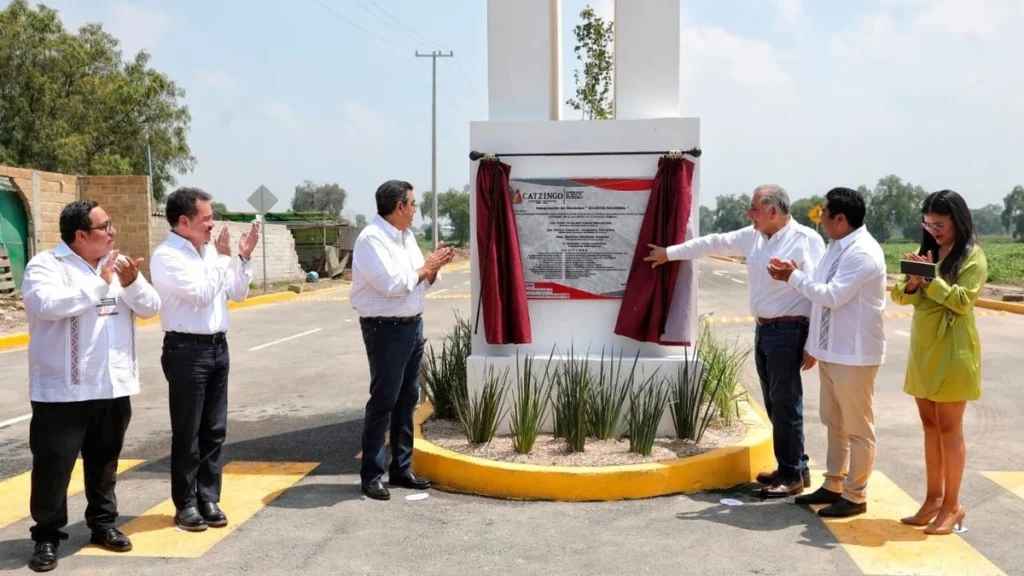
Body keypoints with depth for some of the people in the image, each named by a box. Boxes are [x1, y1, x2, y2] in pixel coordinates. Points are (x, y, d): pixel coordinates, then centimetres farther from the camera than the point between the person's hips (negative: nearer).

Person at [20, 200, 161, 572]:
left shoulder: (118, 265, 9)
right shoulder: (46, 265, -8)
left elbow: (150, 308, 3)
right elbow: (47, 305, -27)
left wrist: (131, 283, -16)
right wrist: (100, 284, -22)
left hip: (114, 386, 5)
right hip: (63, 390, -5)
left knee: (104, 461, 16)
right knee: (53, 464, 2)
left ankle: (103, 524, 29)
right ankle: (47, 536, 15)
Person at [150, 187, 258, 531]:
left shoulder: (209, 251, 10)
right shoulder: (166, 256, -11)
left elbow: (237, 294, 14)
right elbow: (201, 294, -20)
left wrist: (244, 258, 2)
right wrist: (222, 258, -11)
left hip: (218, 347, 7)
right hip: (187, 350, -7)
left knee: (215, 430, 11)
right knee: (187, 434, 3)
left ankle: (208, 499, 22)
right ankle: (186, 504, 16)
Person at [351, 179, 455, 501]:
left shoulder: (407, 236, 13)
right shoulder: (372, 238, -14)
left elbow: (422, 282, 17)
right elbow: (392, 284, -24)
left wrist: (435, 267, -1)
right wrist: (426, 267, -12)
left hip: (413, 325, 9)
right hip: (386, 329, -9)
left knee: (407, 399, 13)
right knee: (383, 401, -3)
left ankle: (401, 469, 23)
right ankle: (371, 475, 7)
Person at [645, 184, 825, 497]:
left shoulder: (806, 240, -14)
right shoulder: (753, 236, 10)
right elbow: (714, 243, 20)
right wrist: (669, 253, 24)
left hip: (789, 331, -8)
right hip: (763, 330, 8)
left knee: (786, 404, -3)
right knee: (774, 404, 13)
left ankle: (793, 474, 9)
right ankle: (792, 467, 25)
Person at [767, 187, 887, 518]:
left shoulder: (863, 252, -20)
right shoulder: (838, 247, 11)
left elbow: (832, 295, -24)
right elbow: (822, 290, 13)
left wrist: (794, 278, -14)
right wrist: (793, 277, -1)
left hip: (854, 353, -10)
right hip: (831, 350, 10)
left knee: (857, 427, 2)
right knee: (834, 422, 18)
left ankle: (855, 496, 12)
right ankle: (834, 485, 31)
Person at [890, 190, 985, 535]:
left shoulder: (972, 257, -6)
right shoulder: (927, 252, 13)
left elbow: (962, 300, -17)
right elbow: (899, 295, 8)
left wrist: (930, 279, -20)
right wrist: (912, 282, -12)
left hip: (952, 352, -7)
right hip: (924, 350, 7)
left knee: (949, 428, -1)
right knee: (930, 426, 11)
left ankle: (952, 506, 9)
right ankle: (934, 498, 20)